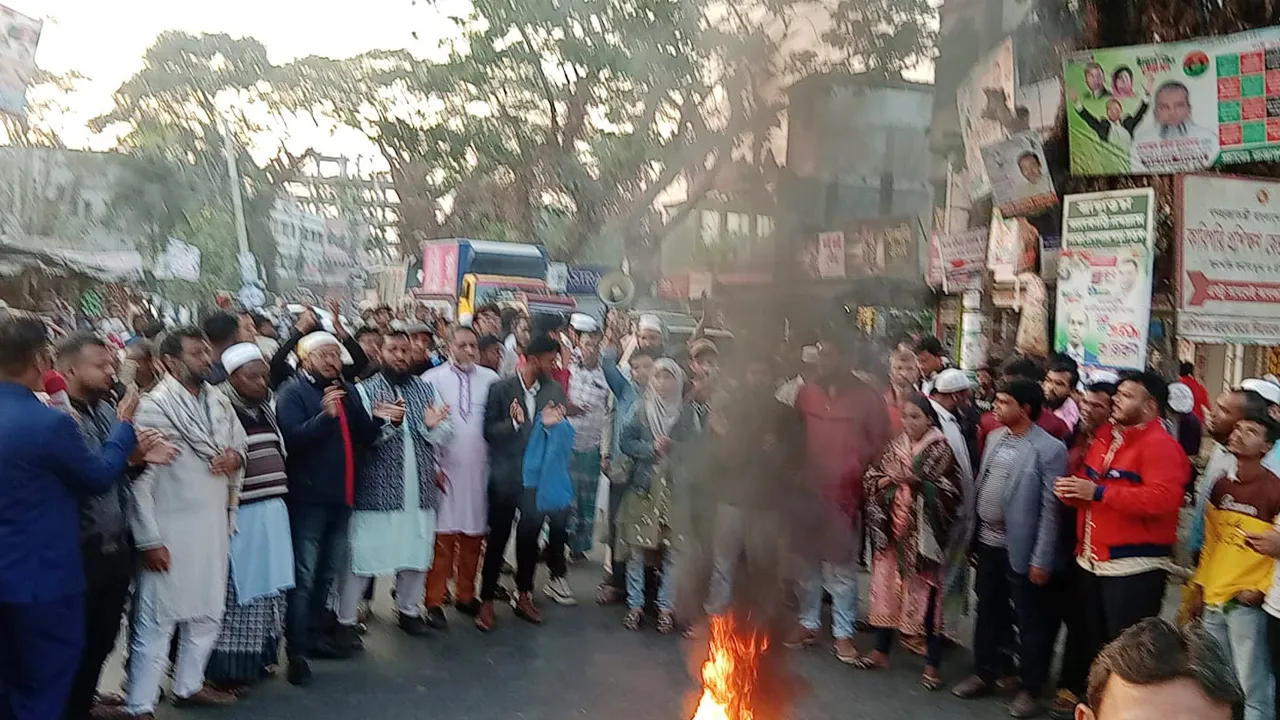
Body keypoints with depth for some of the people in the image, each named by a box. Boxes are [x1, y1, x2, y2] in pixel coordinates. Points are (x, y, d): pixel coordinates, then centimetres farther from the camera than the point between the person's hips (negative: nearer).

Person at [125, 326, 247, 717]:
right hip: (170, 531, -7)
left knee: (207, 614, 18)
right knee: (157, 621, 0)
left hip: (213, 527, 7)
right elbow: (140, 477, -15)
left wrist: (236, 456, -6)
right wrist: (149, 540, -17)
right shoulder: (155, 407, -13)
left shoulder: (220, 402, 7)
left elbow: (240, 444, 21)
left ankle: (188, 685, 36)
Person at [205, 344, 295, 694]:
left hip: (272, 510, 7)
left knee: (269, 584, 12)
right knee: (240, 587, -1)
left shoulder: (266, 406, 13)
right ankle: (229, 667, 10)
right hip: (241, 514, -7)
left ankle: (260, 656, 24)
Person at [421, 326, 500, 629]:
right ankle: (434, 601, 7)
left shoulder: (490, 378, 3)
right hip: (444, 466, -3)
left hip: (478, 468, 3)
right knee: (442, 535, -2)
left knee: (473, 535, 9)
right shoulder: (432, 379, -3)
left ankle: (465, 595, 23)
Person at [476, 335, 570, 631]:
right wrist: (513, 422, -27)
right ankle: (486, 601, 18)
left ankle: (523, 596, 30)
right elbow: (489, 431, -9)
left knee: (530, 537, 13)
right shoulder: (501, 389, -9)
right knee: (498, 538, 6)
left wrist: (553, 423, -18)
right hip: (505, 475, -3)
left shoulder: (555, 391, 1)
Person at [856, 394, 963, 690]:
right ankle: (881, 651, 26)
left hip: (924, 533, -5)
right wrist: (884, 481, -10)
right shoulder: (895, 446, 8)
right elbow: (871, 478, 11)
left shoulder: (942, 449, -6)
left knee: (926, 593, -1)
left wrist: (919, 482, -20)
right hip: (892, 527, 5)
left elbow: (953, 492, -11)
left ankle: (932, 664, 9)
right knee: (887, 586, 11)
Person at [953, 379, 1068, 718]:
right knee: (988, 612, 18)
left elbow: (1050, 509, -16)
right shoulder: (995, 437, 6)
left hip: (1021, 549, -7)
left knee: (1030, 620, 7)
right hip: (988, 542, 7)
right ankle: (983, 674, 32)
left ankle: (1030, 689, 20)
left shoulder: (1050, 449, -15)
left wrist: (1041, 559, -17)